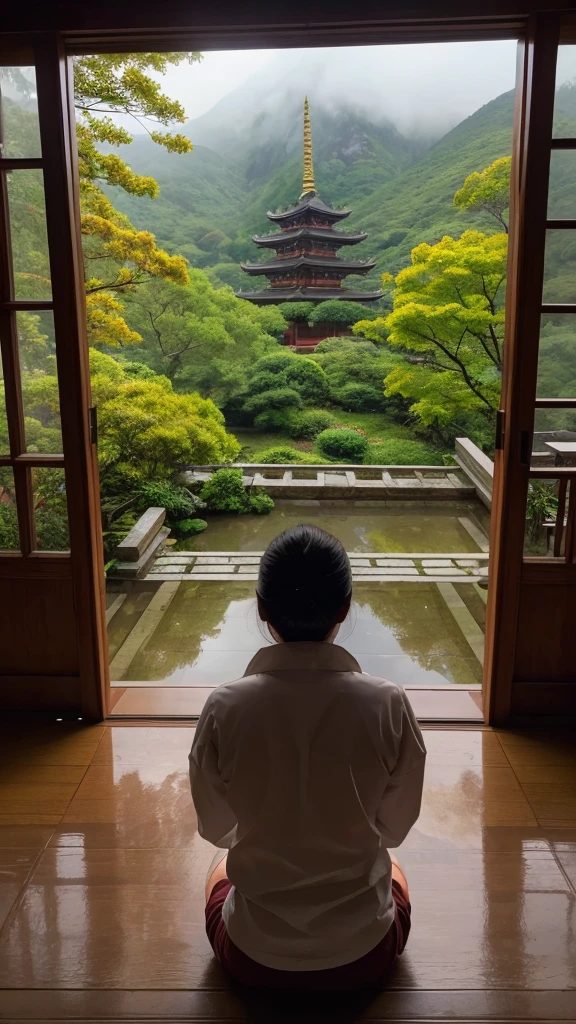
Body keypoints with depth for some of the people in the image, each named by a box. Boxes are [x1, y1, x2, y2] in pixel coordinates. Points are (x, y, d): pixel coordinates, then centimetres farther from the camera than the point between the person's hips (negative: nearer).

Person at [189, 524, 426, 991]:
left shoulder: (225, 707, -21)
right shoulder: (389, 704, -21)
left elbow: (216, 829, -5)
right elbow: (396, 827, -6)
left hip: (253, 956, 1)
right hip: (362, 954, 0)